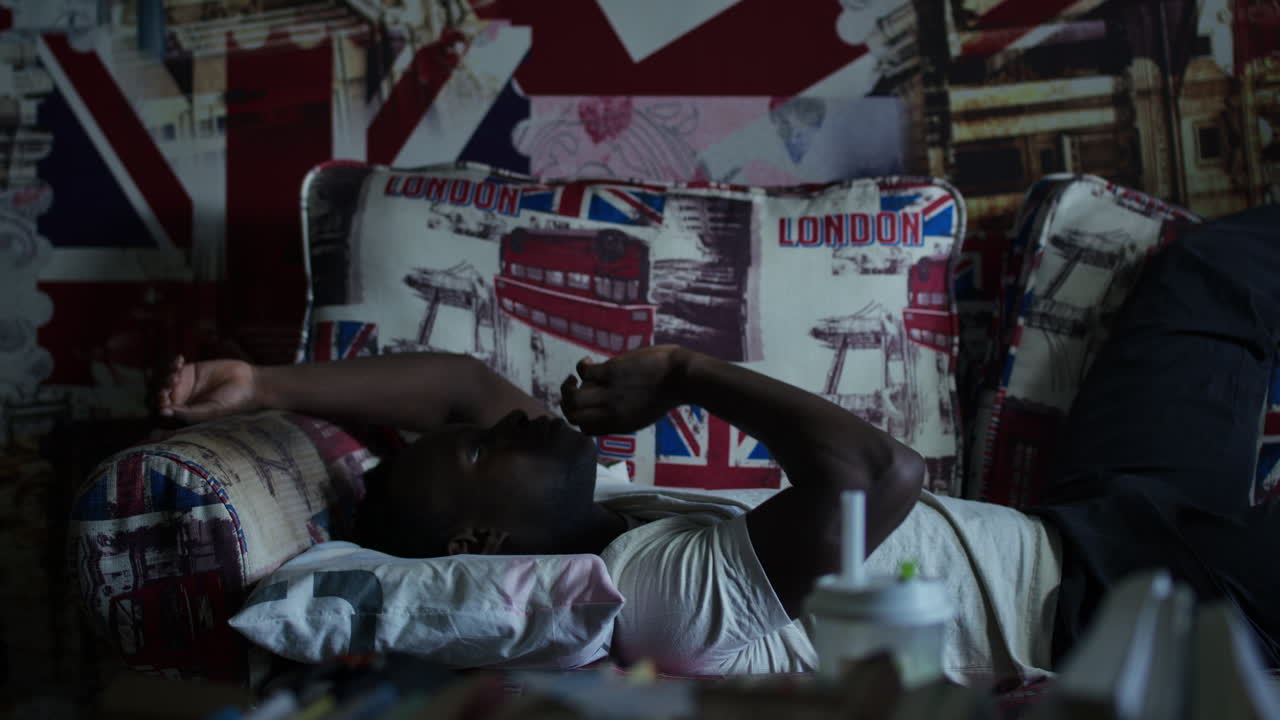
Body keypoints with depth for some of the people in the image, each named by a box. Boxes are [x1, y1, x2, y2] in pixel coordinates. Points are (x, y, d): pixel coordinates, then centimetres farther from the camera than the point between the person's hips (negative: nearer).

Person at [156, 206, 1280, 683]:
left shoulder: (588, 529, -3)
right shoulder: (660, 586, -32)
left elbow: (465, 382, -1)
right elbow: (882, 471, -41)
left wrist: (264, 384, -8)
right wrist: (686, 373, -26)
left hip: (1074, 526, 9)